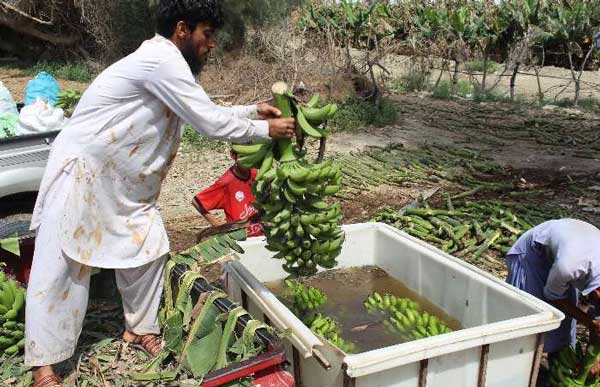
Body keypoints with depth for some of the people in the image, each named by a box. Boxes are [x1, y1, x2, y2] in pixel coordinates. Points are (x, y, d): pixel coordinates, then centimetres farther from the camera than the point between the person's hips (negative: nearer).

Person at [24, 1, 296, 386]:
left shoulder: (167, 64, 9)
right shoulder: (161, 59, -22)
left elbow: (205, 114, 19)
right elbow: (211, 124, -22)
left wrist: (253, 110, 10)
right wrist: (266, 130, -11)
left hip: (121, 180, 10)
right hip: (81, 171, -10)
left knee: (148, 247, 8)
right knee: (60, 265, -4)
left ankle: (140, 328, 25)